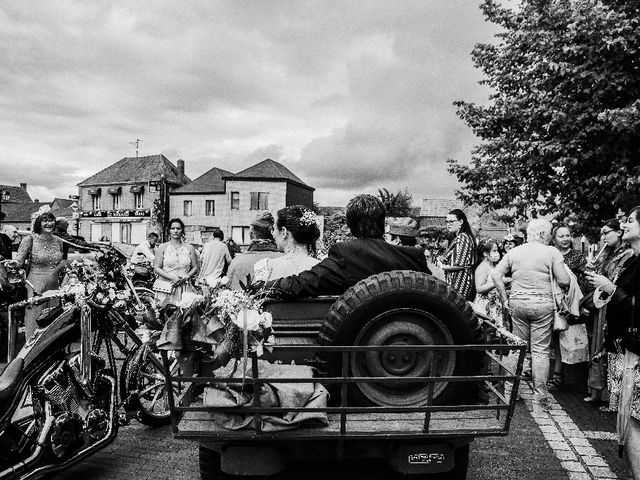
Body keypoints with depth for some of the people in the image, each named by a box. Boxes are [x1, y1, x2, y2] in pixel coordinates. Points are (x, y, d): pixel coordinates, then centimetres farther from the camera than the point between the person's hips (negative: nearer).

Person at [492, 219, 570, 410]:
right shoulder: (551, 252, -3)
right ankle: (541, 393, 6)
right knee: (541, 349, 4)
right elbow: (564, 281, -7)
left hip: (517, 303, 3)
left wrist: (505, 299, 5)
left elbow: (496, 275, 0)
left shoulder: (513, 252, 7)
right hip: (542, 304, -3)